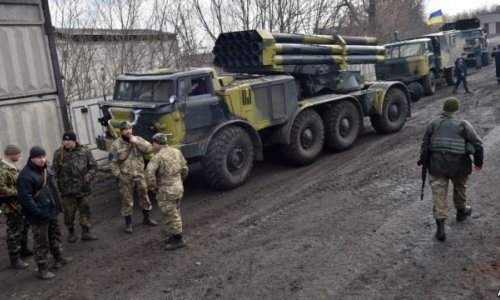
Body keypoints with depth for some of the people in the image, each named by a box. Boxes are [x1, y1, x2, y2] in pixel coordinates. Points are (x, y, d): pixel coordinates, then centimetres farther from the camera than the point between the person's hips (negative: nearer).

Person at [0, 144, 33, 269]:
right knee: (14, 232, 1)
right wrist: (17, 192, -25)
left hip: (20, 204, 10)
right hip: (12, 206, -10)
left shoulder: (11, 166, 7)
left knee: (24, 227, 23)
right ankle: (15, 259, 12)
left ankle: (24, 249, 40)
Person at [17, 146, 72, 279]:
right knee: (41, 243, 2)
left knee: (55, 236, 23)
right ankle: (42, 269, 15)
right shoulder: (26, 175, -22)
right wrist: (38, 213, -25)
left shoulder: (46, 169, 6)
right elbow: (25, 198, -25)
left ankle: (58, 259, 41)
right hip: (39, 216, -9)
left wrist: (58, 204, 16)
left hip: (52, 212, 9)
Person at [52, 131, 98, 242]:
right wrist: (57, 186, -4)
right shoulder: (58, 153, -3)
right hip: (67, 189, -1)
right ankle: (71, 232, 26)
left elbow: (93, 166, 4)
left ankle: (85, 232, 20)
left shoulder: (85, 151, -2)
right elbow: (55, 171, 1)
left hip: (83, 188, 1)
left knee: (85, 210, 8)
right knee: (69, 212, 8)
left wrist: (88, 177, -10)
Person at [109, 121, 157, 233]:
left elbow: (149, 149, -12)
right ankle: (128, 223, 20)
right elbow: (113, 162, -5)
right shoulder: (116, 144, -7)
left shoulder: (138, 139, 1)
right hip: (125, 177, -2)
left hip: (139, 175, 3)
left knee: (144, 196, 13)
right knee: (127, 200, 6)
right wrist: (118, 174, -11)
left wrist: (137, 142, -20)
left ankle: (147, 218, 31)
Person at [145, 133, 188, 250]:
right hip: (178, 188, 8)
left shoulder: (158, 157, -18)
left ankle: (178, 240, 11)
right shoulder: (176, 152, 5)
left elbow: (149, 173, -28)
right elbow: (184, 169, 12)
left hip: (166, 191, -8)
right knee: (175, 213, 20)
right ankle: (174, 235, 32)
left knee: (171, 216, 3)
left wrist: (153, 187, -14)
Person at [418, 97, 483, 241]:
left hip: (437, 165, 1)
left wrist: (423, 161, 16)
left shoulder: (433, 124, 5)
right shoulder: (464, 125, -2)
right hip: (458, 165, -1)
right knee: (460, 187, 24)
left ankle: (440, 226, -7)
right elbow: (478, 144, -1)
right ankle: (461, 211, 47)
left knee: (439, 193, 0)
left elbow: (425, 145, 6)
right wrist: (478, 162, 12)